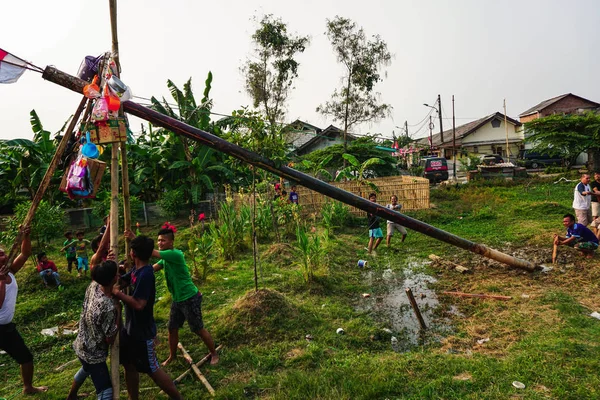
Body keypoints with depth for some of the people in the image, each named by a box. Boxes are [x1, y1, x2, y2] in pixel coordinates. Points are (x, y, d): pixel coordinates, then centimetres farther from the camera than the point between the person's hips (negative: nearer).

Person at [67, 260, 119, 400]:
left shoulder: (93, 286, -16)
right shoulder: (109, 308, -37)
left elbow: (96, 276, 11)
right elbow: (110, 339, -23)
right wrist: (118, 314, -17)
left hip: (81, 345, 9)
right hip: (93, 353, -9)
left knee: (86, 369, 39)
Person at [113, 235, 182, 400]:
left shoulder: (145, 274, -27)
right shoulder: (136, 269, 2)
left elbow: (139, 304, -31)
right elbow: (120, 282, 8)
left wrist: (117, 293, -21)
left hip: (142, 331, -9)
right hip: (130, 328, 9)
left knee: (152, 369, 4)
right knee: (129, 365, 20)